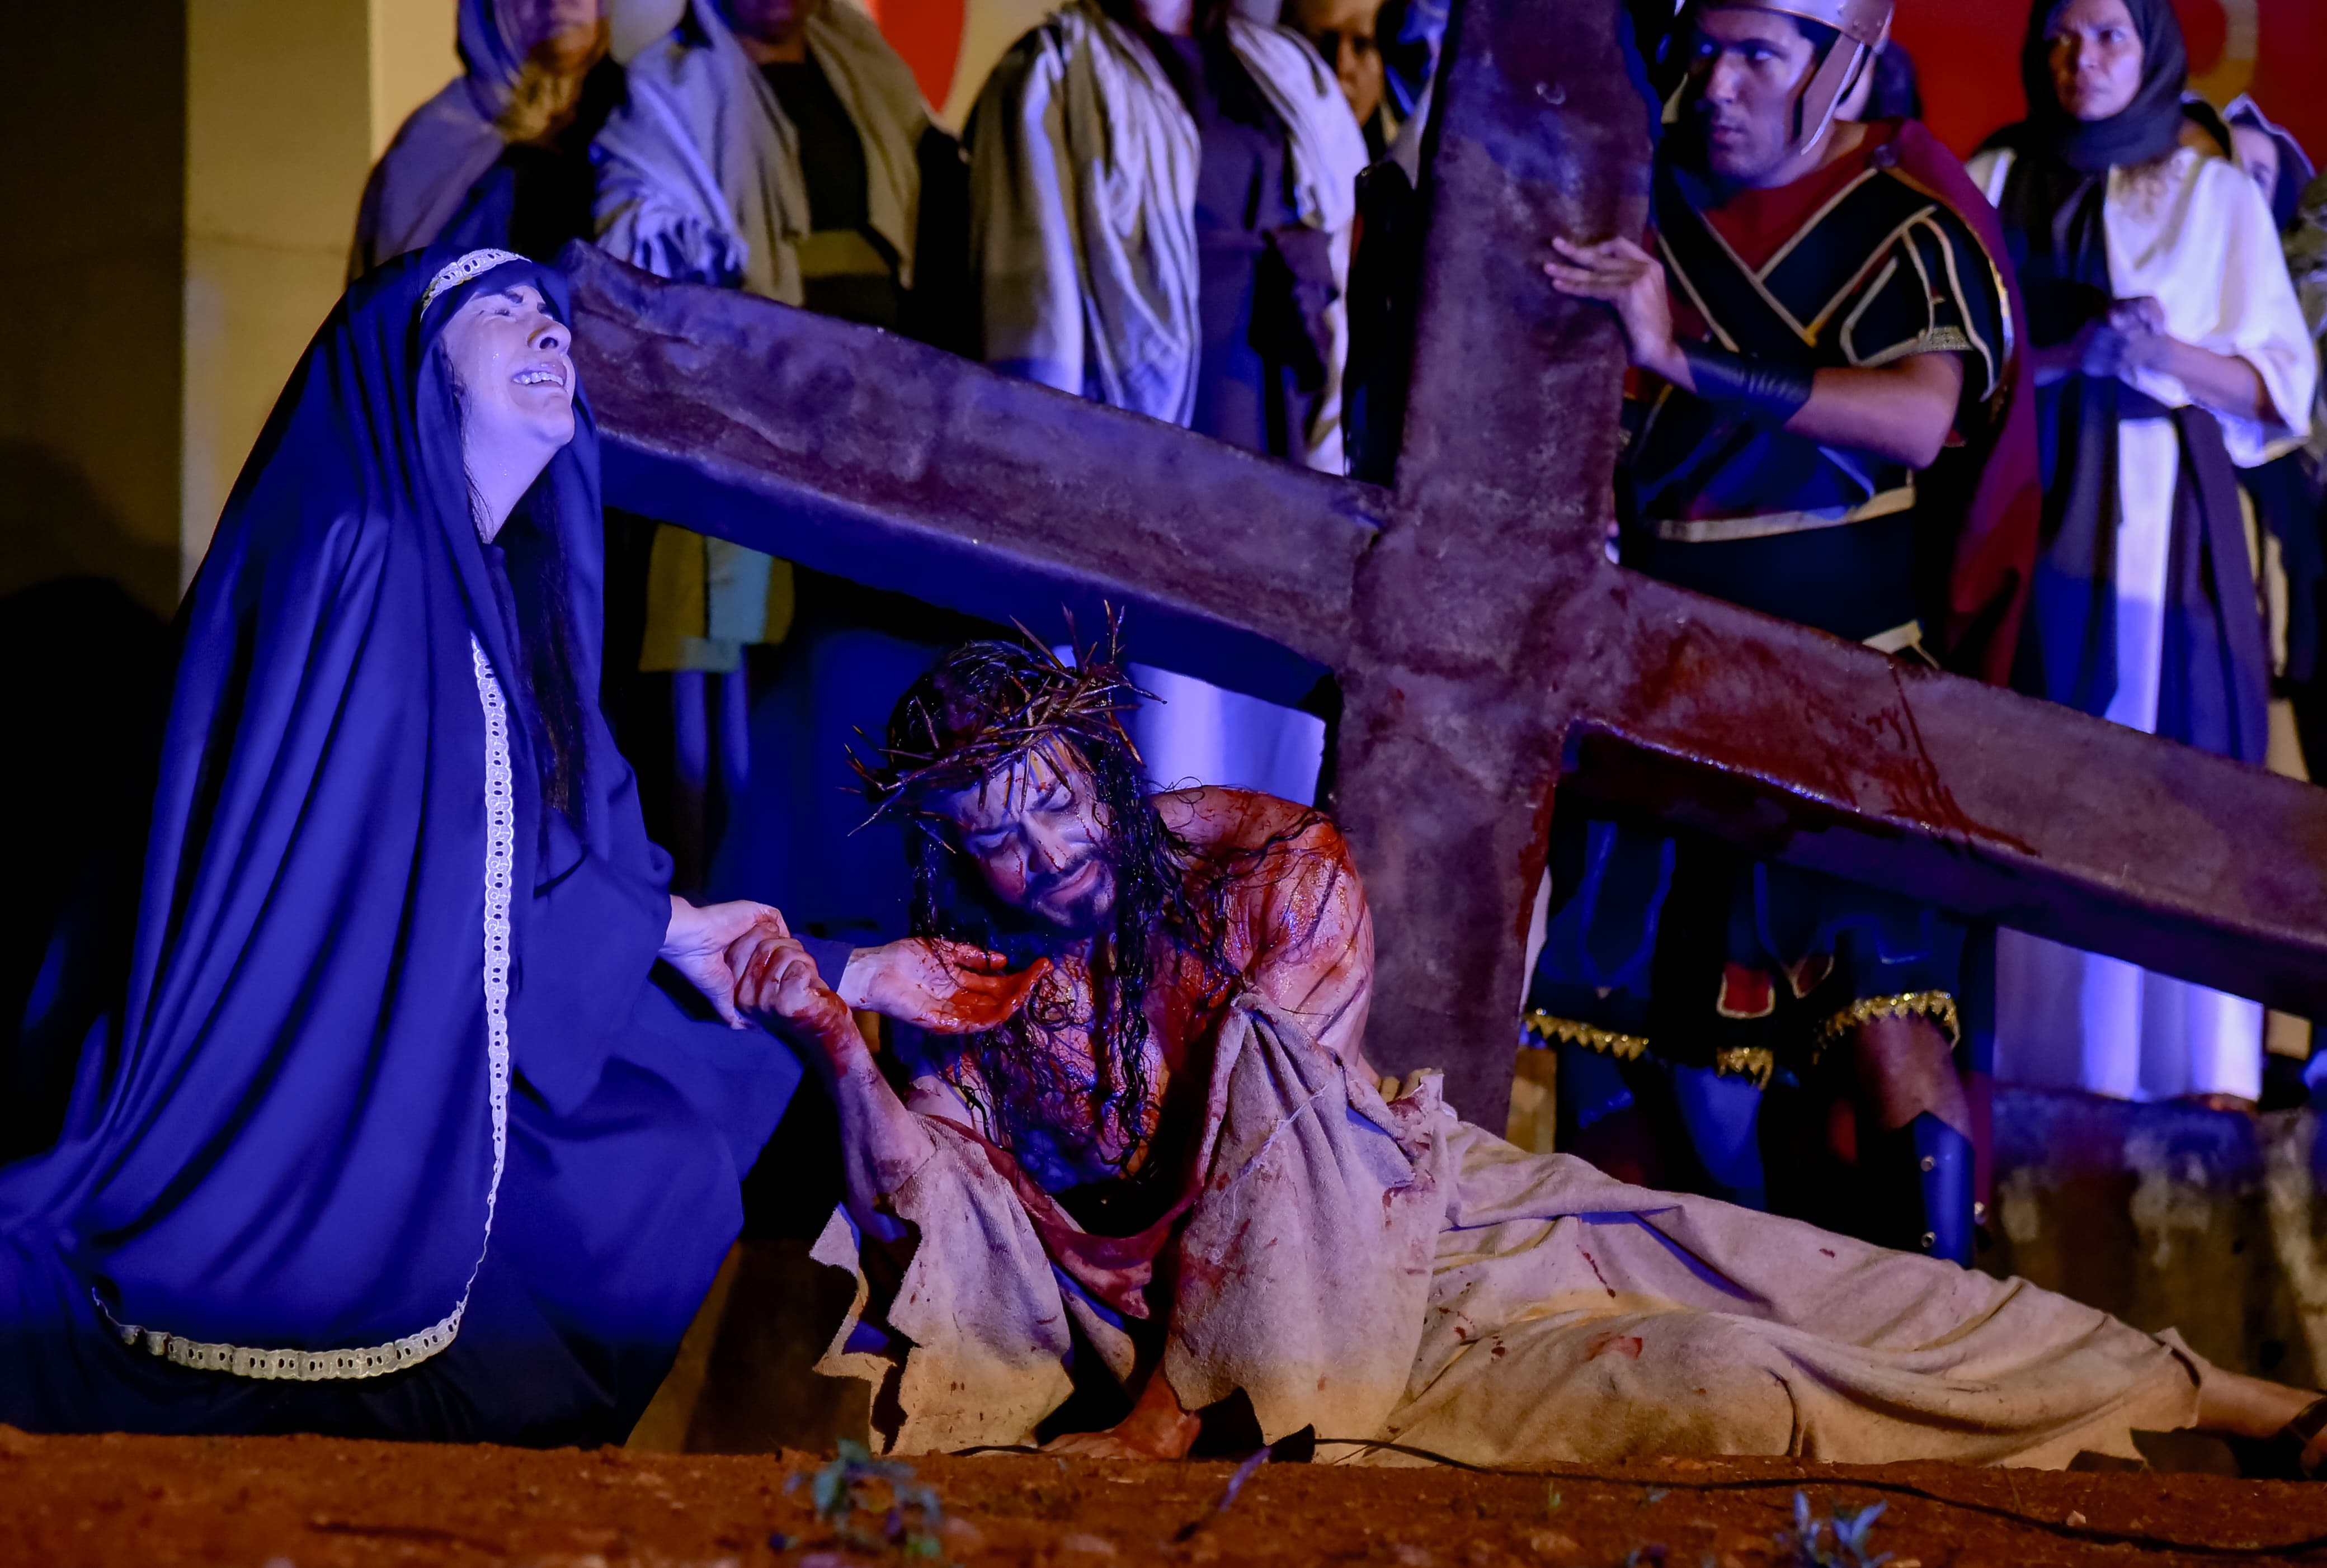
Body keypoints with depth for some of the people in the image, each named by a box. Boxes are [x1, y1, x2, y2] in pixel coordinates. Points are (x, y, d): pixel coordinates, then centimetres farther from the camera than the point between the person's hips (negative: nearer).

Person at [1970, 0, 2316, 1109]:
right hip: (2034, 509, 1)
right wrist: (2074, 355, -10)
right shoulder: (1995, 186, 14)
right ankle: (2036, 1051, -6)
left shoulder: (2217, 195, 10)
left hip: (2166, 517, -1)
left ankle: (2191, 1063, -9)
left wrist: (2172, 355, -12)